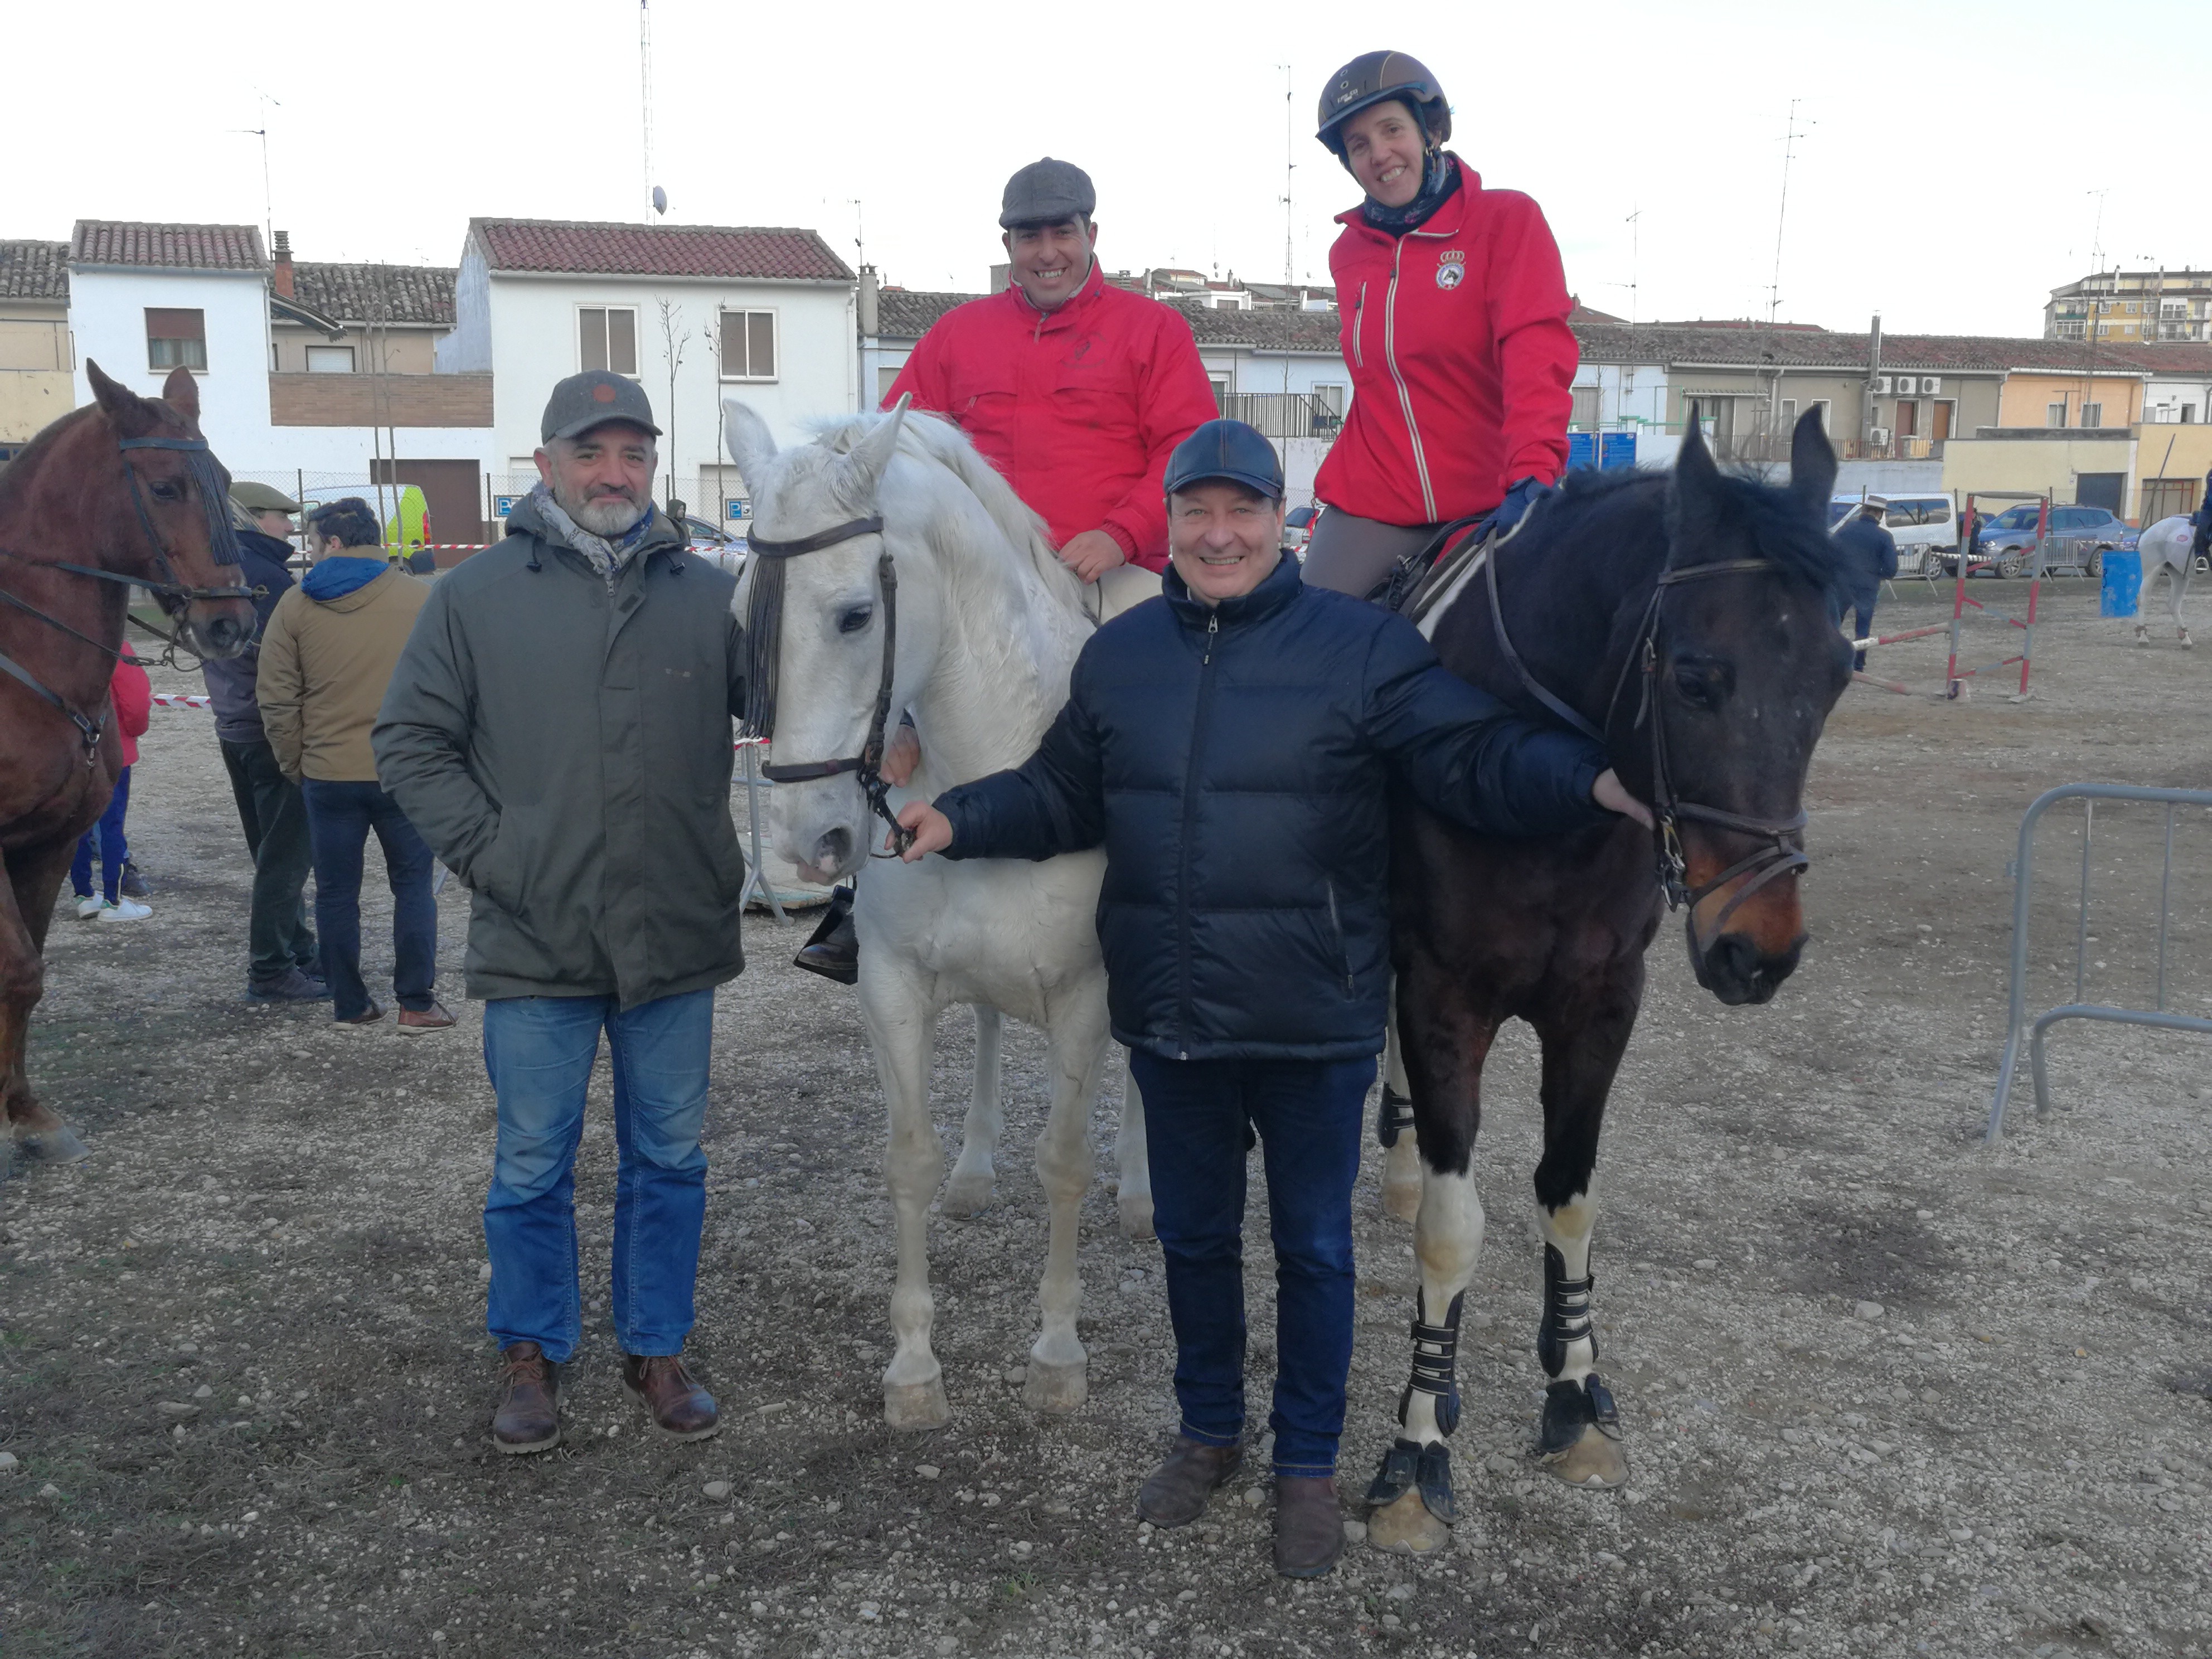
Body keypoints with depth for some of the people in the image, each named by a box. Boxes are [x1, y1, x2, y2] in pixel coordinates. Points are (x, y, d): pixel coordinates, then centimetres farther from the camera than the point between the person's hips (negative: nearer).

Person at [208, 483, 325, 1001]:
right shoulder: (264, 576, -17)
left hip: (235, 729, 10)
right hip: (275, 733, -10)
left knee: (275, 851, 18)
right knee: (286, 854, -4)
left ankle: (298, 950, 27)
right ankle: (271, 970, -1)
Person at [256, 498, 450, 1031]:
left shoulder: (295, 607, -1)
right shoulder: (422, 599, -3)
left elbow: (276, 701, 0)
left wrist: (294, 765, 10)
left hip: (327, 774, 1)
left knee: (337, 891, 12)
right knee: (412, 886, 10)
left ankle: (350, 1004, 18)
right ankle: (416, 1003, 9)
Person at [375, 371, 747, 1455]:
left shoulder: (708, 595, 3)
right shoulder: (477, 595, 0)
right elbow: (410, 741, 2)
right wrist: (485, 849, -7)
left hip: (678, 938, 2)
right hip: (536, 942, -1)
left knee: (669, 1160, 13)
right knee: (533, 1167, 10)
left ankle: (655, 1349, 30)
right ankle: (530, 1354, 29)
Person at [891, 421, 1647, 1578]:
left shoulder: (1361, 646, -8)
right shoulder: (1120, 655, 6)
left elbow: (1477, 761, -14)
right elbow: (1060, 796, 12)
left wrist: (1593, 785, -30)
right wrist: (960, 821, -3)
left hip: (1312, 1021, -3)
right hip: (1170, 1020, 4)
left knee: (1313, 1249, 11)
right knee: (1193, 1235, 20)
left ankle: (1308, 1464, 31)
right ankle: (1208, 1430, 42)